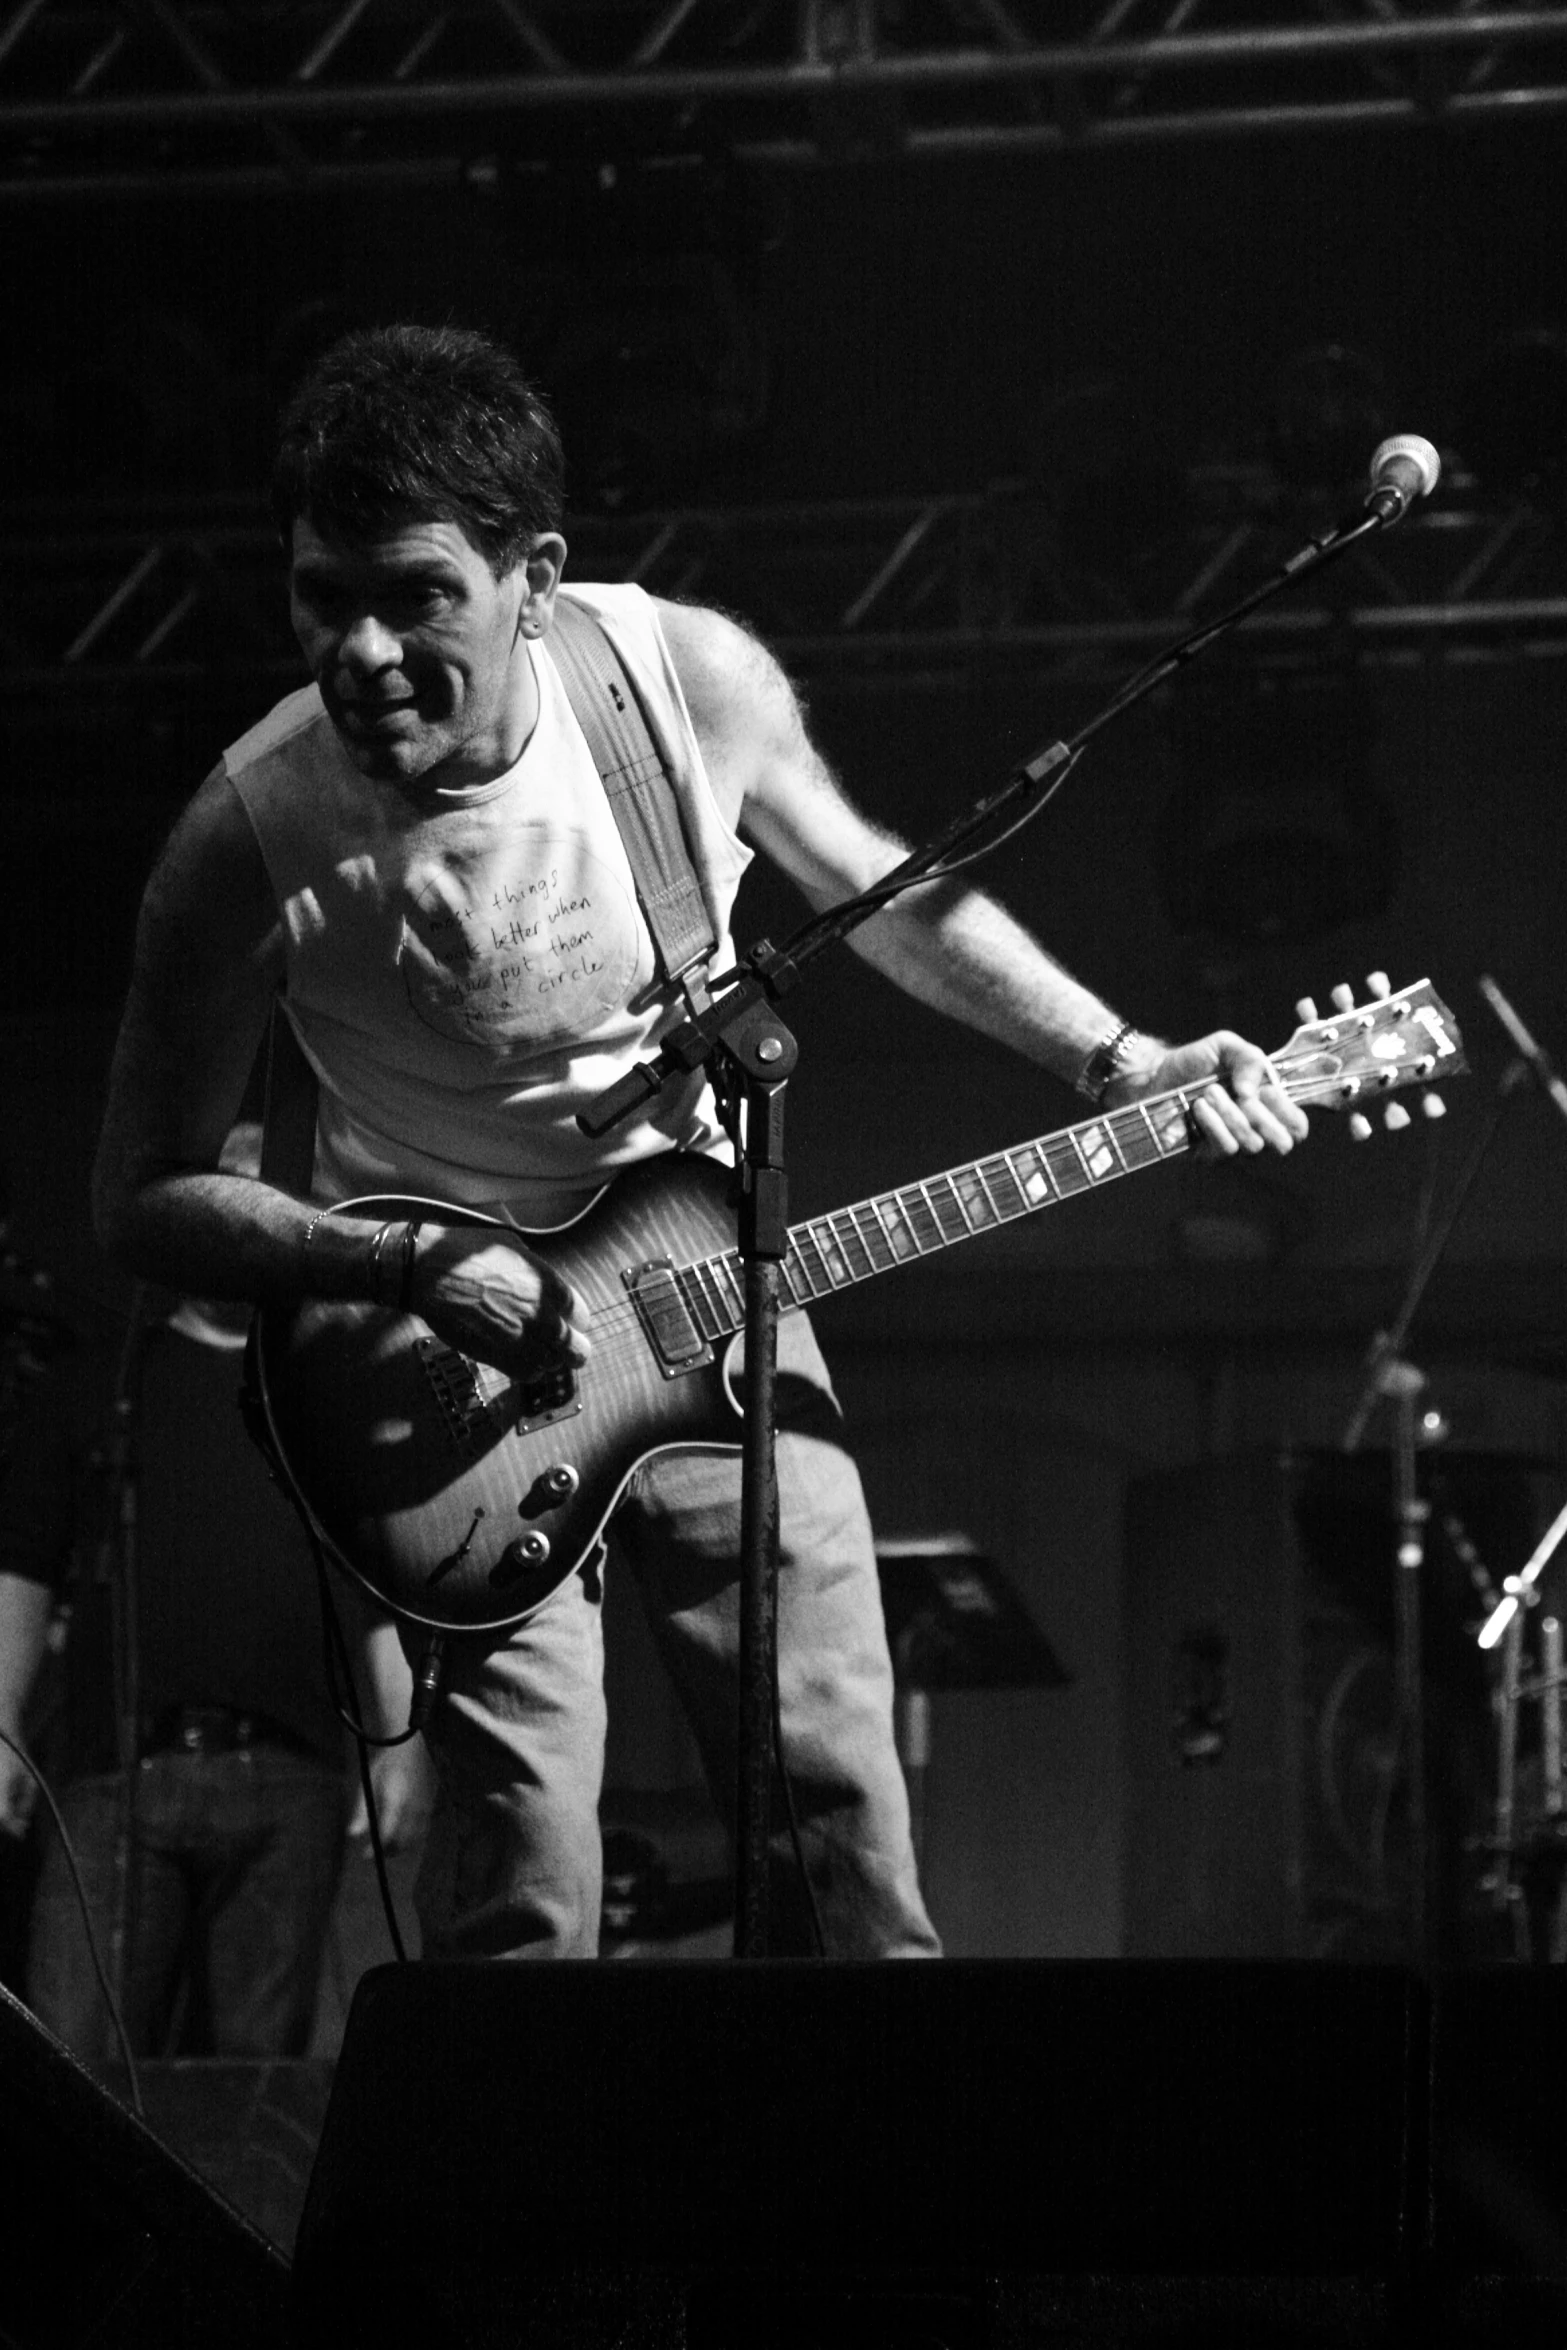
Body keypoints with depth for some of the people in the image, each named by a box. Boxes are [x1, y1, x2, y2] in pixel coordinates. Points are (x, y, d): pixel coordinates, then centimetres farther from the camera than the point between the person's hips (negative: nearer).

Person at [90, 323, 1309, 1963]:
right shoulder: (253, 838, -22)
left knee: (845, 1831, 2)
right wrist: (415, 1268, -25)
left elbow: (873, 889, 6)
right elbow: (144, 1194, -12)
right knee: (521, 1897, -12)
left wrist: (1119, 1067, 0)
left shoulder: (692, 683, -15)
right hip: (452, 1343, -3)